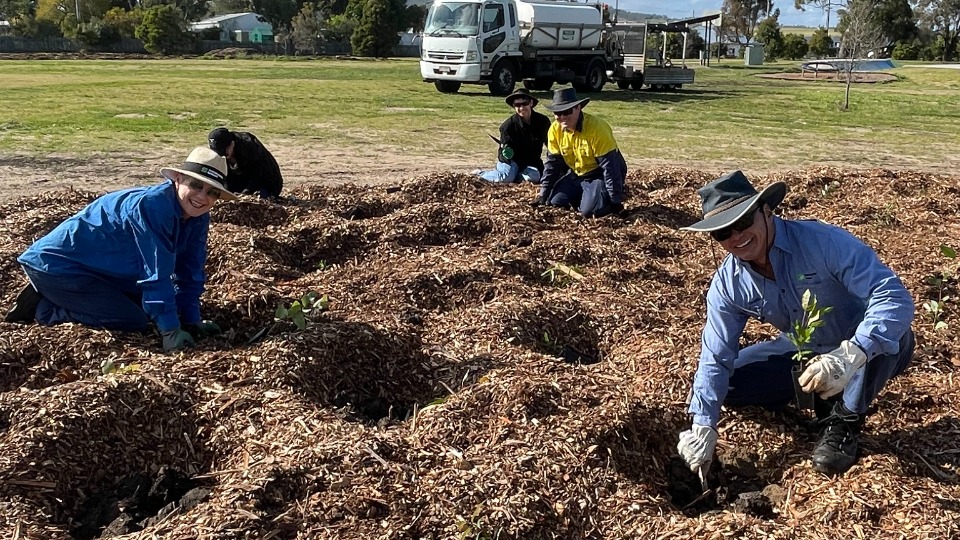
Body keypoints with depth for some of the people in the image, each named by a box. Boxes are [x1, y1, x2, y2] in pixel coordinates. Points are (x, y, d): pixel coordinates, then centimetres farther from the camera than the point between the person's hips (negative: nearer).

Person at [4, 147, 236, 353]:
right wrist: (171, 331, -28)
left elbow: (189, 273, 5)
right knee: (134, 323, -17)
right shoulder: (152, 205, -28)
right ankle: (43, 308, -2)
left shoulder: (198, 217, -2)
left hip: (100, 268, 10)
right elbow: (157, 273, -29)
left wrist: (191, 320, -2)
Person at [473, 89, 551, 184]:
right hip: (511, 159, -2)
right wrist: (505, 152, -34)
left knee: (534, 177, -32)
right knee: (506, 178, -32)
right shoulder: (508, 125, -12)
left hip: (532, 162, 2)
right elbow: (504, 145, -9)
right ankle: (479, 173, -2)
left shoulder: (543, 121, -6)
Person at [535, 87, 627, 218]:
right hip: (576, 175, 6)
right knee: (554, 203, -6)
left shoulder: (597, 128, -28)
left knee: (589, 210, -26)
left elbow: (610, 166, -25)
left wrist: (616, 201, -24)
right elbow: (552, 163, 2)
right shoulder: (555, 129, -9)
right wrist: (543, 195, -1)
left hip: (600, 176, -6)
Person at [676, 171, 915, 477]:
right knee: (724, 379, -10)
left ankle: (844, 423, -15)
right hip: (807, 354, 5)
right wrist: (703, 427, -20)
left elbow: (894, 297, -38)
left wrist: (849, 356, -53)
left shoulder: (823, 242, -30)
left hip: (873, 352, -4)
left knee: (889, 330, -38)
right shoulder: (727, 285, -14)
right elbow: (715, 359, -10)